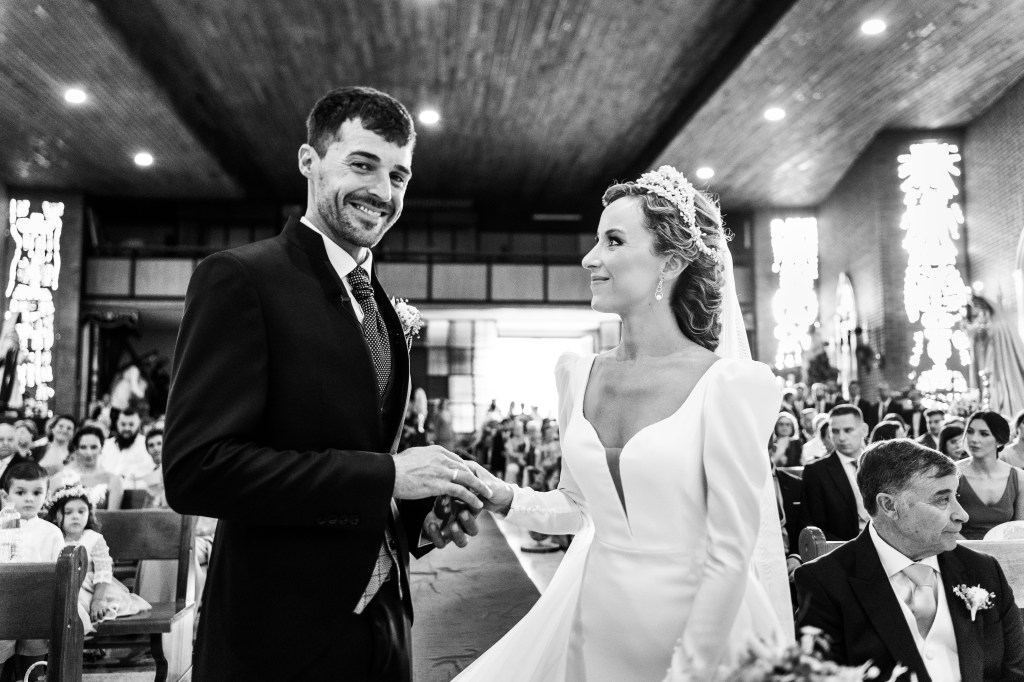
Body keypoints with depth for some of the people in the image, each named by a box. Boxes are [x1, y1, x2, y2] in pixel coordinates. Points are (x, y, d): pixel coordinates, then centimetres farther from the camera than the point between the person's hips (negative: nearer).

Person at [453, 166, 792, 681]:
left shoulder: (724, 385, -16)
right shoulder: (579, 374, -1)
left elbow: (731, 553, -14)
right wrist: (504, 498, -6)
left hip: (698, 628, -5)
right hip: (593, 624, 5)